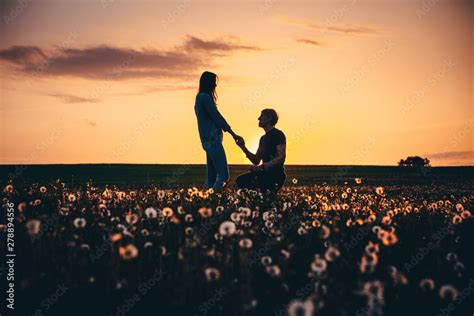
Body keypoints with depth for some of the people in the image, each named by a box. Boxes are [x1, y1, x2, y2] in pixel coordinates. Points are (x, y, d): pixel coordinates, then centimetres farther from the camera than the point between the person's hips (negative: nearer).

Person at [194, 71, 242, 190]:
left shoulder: (200, 97, 19)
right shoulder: (205, 97, -12)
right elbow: (217, 117, -14)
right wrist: (233, 134, -9)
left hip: (208, 140, 11)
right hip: (212, 139, -11)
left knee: (212, 175, 10)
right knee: (223, 175, -14)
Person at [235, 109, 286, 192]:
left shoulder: (278, 134, -7)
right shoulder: (263, 138, 20)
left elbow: (281, 157, -17)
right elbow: (256, 161, 18)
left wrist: (261, 167, -23)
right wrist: (243, 147, 6)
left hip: (276, 175, -8)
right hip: (266, 174, 8)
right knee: (240, 180, -6)